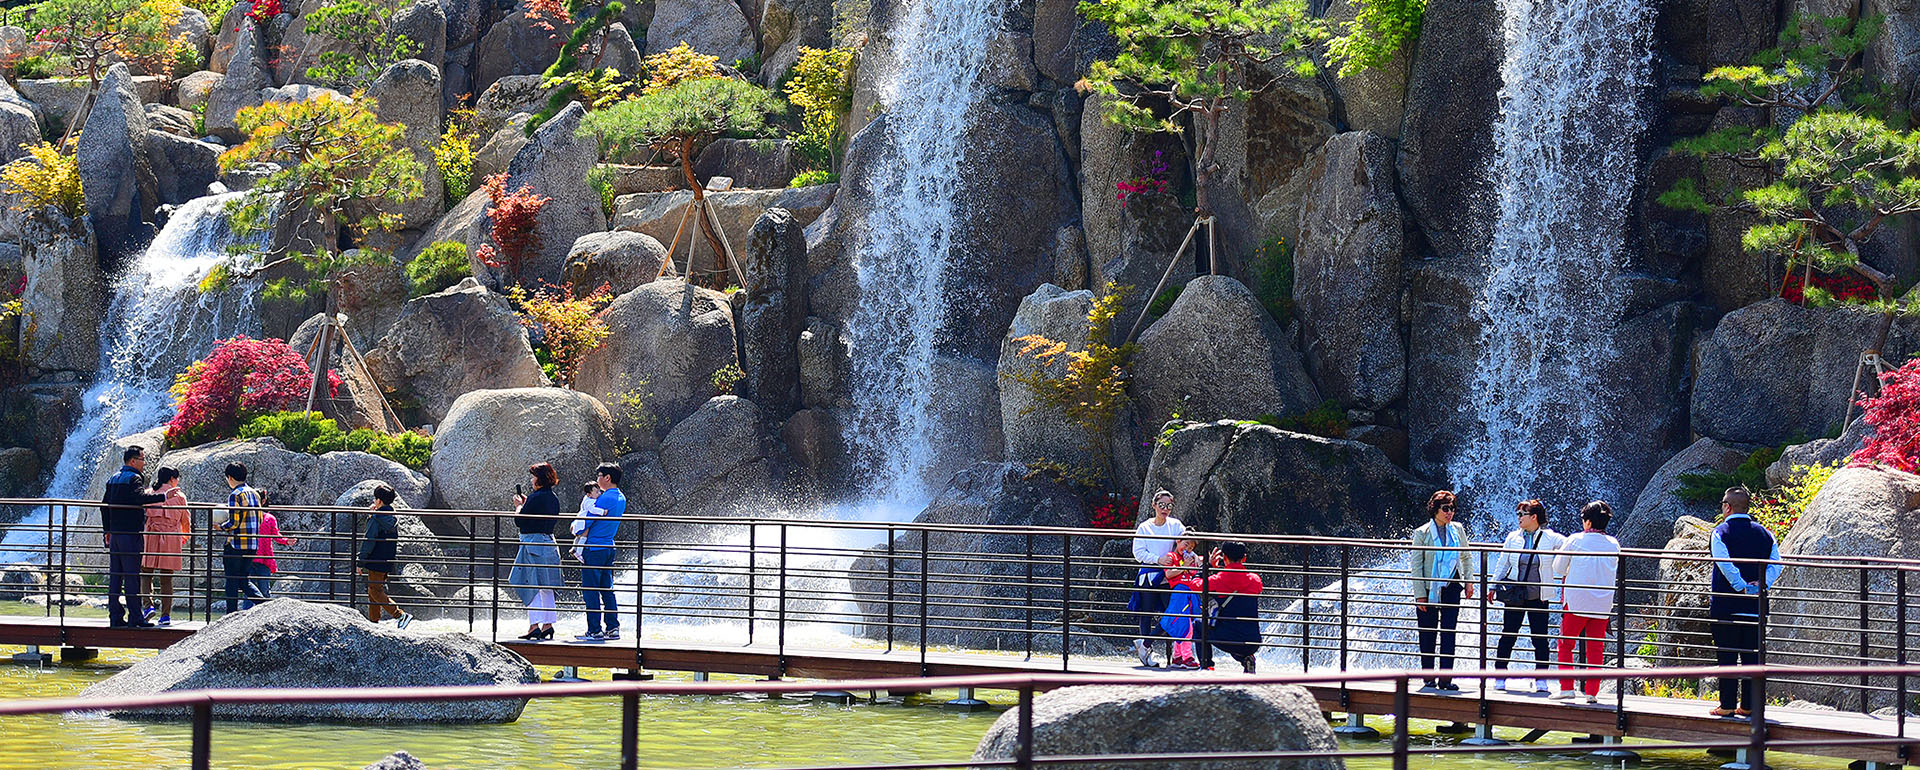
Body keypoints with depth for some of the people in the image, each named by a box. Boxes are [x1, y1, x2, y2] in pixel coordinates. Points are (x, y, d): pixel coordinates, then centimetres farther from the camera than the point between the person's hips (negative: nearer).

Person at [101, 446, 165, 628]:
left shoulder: (113, 479, 15)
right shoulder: (134, 478, -10)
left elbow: (104, 504, 18)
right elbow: (141, 497, -28)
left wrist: (107, 530, 23)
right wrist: (164, 496, -26)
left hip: (115, 534, 8)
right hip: (131, 533, -8)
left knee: (115, 576, 8)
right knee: (131, 576, -6)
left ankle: (115, 616, 9)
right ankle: (135, 617, -6)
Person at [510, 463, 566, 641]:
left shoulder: (535, 498, -15)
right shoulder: (554, 499, 10)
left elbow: (519, 521, -13)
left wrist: (519, 506, 6)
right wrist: (526, 504, 20)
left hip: (533, 543, -8)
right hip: (549, 543, 8)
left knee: (531, 586, -7)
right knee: (546, 588, 13)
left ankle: (534, 625, -12)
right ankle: (548, 624, 14)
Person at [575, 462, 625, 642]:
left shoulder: (604, 499, -17)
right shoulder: (621, 499, 11)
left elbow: (585, 525, -14)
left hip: (594, 548, -9)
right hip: (609, 548, 9)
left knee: (591, 592, -4)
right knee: (607, 590, 12)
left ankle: (595, 630, -5)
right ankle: (612, 628, 12)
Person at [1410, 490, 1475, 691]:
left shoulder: (1458, 530, 6)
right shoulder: (1422, 533, -4)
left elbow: (1466, 557, 17)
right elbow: (1416, 566, -4)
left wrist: (1469, 581, 6)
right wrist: (1420, 595, -8)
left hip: (1451, 587, 2)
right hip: (1429, 589, -2)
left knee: (1448, 633, -3)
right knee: (1428, 635, 5)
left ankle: (1445, 679, -4)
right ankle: (1428, 677, 16)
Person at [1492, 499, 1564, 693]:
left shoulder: (1550, 538, -2)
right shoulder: (1513, 537, 6)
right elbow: (1503, 563, 13)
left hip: (1538, 596, -2)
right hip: (1514, 595, 2)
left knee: (1540, 638, 0)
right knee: (1508, 635, 3)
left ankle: (1541, 681, 6)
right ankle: (1500, 678, 10)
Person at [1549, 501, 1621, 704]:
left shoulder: (1575, 540, -5)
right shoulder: (1614, 545, 5)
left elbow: (1558, 568, 3)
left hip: (1576, 602, -3)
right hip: (1603, 604, 3)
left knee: (1566, 644, 7)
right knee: (1596, 648, 7)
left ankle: (1567, 687, 0)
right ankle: (1592, 692, 4)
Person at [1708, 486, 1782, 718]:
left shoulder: (1720, 532, -5)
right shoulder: (1764, 533, 9)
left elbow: (1725, 565, -20)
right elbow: (1776, 564, -2)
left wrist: (1743, 588, -18)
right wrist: (1762, 585, -10)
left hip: (1726, 604, -4)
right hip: (1755, 607, 4)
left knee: (1727, 656, 0)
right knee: (1751, 655, 8)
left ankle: (1727, 705, -1)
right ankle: (1749, 705, 8)